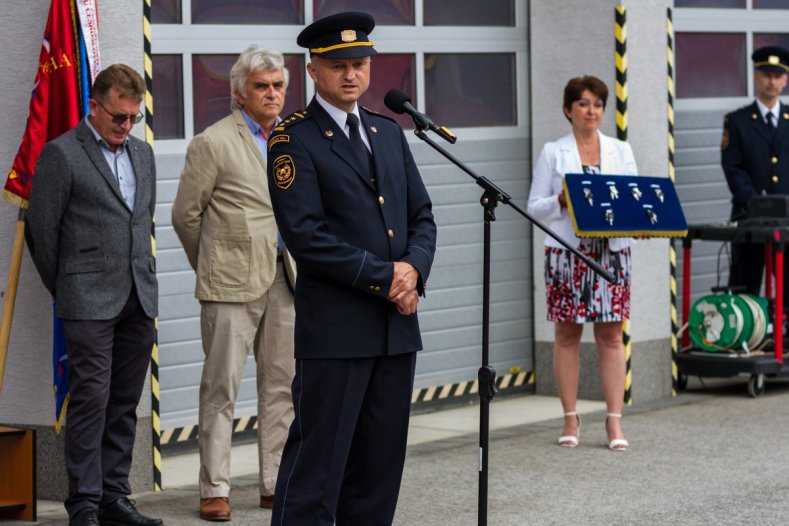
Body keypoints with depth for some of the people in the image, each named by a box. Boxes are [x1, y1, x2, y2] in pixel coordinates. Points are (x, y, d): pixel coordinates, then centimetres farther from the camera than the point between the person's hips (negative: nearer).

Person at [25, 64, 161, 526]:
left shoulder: (143, 153, 15)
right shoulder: (61, 154, -5)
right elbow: (42, 228, -3)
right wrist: (65, 290, 4)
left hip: (139, 298, 6)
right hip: (90, 300, -6)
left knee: (125, 402, 7)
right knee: (91, 397, -8)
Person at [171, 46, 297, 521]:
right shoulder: (213, 143, -6)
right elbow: (186, 215, -1)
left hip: (286, 279, 6)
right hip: (233, 282, -6)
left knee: (283, 385, 8)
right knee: (222, 387, -2)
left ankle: (277, 485, 16)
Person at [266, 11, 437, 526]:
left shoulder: (390, 133, 16)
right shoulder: (294, 139, -5)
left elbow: (422, 216, 16)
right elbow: (306, 235, -14)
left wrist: (413, 270, -5)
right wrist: (384, 277, -14)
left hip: (397, 323, 7)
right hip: (335, 327, -6)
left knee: (381, 465, 9)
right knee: (317, 463, -6)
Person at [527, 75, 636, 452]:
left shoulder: (621, 151, 12)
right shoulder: (552, 153, 6)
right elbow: (534, 207, 3)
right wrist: (561, 201, -15)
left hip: (611, 251, 1)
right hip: (566, 252, -1)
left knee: (611, 334, -1)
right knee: (566, 334, 2)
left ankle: (614, 421, 0)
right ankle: (570, 419, 10)